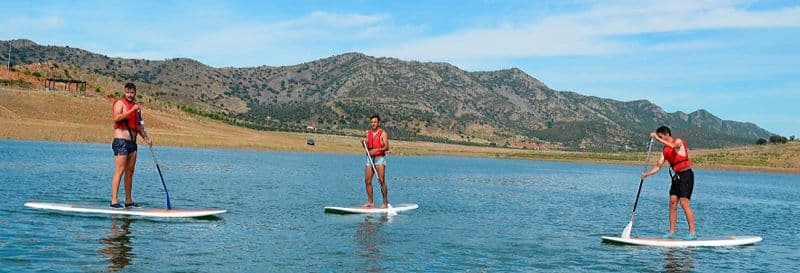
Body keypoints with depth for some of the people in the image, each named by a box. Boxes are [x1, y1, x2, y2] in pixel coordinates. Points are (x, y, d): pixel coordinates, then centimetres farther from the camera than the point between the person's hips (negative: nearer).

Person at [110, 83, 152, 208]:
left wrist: (146, 138, 14)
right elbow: (116, 118, -22)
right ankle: (114, 201, -12)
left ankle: (128, 201, 14)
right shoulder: (120, 103, -4)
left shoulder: (136, 106, 19)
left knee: (130, 172, 9)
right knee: (120, 171, -12)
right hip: (121, 141, -8)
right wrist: (132, 110, -23)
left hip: (132, 142, 8)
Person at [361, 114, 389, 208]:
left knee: (381, 180, -10)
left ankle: (385, 202, -4)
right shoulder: (368, 133, 13)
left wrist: (376, 150, -25)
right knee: (367, 181, 2)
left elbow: (386, 147, -12)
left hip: (380, 158, -6)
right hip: (370, 158, 6)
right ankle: (370, 202, 9)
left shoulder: (383, 133, -4)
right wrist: (364, 143, -3)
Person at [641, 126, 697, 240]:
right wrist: (647, 174, -6)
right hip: (676, 176, 8)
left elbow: (672, 146, -34)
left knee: (684, 203, -13)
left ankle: (692, 233, -9)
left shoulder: (679, 141, -8)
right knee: (672, 202, 2)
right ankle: (671, 232, 5)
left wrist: (657, 138, -31)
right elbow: (658, 166, 9)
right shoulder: (665, 150, 12)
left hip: (686, 175, -8)